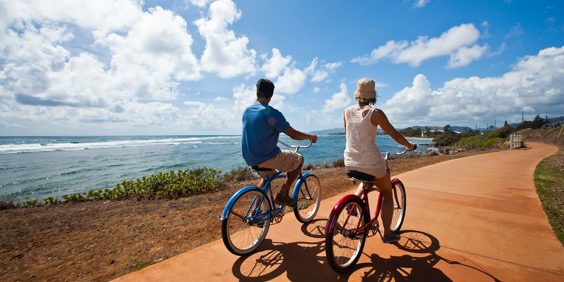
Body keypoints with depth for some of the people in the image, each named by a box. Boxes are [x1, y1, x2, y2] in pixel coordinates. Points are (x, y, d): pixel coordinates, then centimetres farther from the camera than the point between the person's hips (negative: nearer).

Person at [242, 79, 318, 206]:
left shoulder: (247, 111, 6)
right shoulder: (271, 113, -18)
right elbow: (294, 135, -13)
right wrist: (311, 136, 6)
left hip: (249, 159, 8)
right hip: (266, 159, -8)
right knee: (299, 159, 11)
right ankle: (282, 194, 9)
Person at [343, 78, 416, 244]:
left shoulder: (347, 112, 3)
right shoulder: (375, 113, -10)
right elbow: (395, 135, -2)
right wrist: (409, 145, 18)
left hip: (350, 162, 5)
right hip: (371, 163, -4)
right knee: (387, 193, 21)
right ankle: (388, 234, 25)